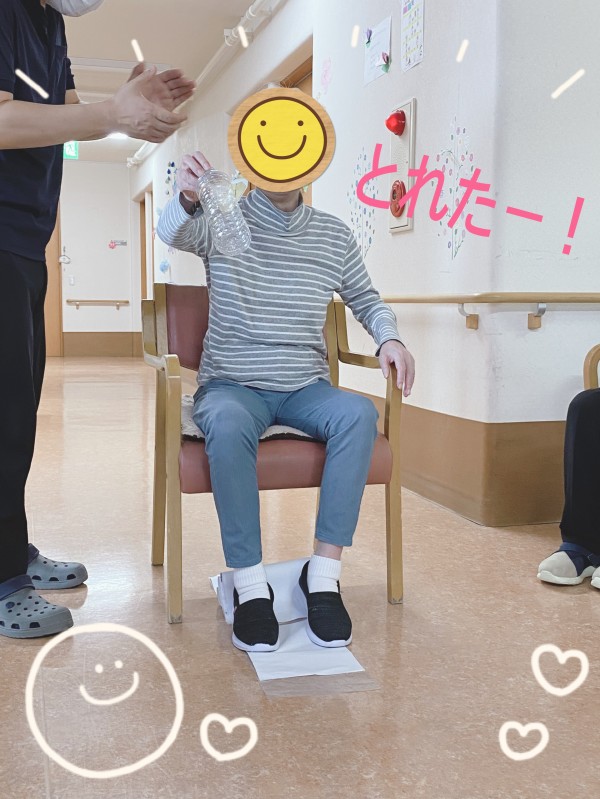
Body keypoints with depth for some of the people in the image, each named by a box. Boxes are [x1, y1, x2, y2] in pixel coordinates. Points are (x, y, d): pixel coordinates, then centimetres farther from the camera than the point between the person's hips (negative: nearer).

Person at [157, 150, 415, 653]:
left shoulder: (334, 235, 8)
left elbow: (366, 300, 18)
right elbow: (173, 234, -22)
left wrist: (390, 338, -4)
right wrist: (187, 199, -46)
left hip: (306, 388, 3)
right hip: (232, 386, -2)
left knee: (359, 413, -29)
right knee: (228, 423, -37)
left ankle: (324, 574, -24)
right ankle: (250, 585, -27)